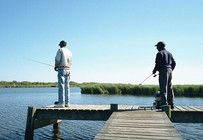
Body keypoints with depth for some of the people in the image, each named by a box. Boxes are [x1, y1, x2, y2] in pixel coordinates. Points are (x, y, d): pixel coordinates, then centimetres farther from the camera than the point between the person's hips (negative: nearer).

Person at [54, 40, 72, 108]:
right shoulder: (69, 52, 17)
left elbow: (57, 59, -12)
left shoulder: (60, 50, -2)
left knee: (61, 86, -8)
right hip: (68, 70, 7)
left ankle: (61, 103, -10)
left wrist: (56, 66, 6)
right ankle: (67, 103, 7)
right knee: (66, 86, 6)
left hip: (61, 69, -7)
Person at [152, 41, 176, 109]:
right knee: (169, 88, 10)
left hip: (163, 71, -8)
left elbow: (158, 64, -15)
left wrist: (154, 70, 0)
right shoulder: (169, 53, 18)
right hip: (169, 70, 8)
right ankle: (171, 104, 13)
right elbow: (174, 63, 17)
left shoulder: (159, 53, -7)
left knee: (163, 88, -8)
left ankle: (164, 104, -11)